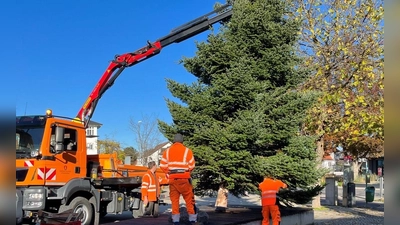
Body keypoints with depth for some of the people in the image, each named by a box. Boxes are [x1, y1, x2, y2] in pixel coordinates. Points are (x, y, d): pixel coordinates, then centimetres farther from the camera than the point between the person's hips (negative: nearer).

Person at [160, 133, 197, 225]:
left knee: (174, 199, 9)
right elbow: (192, 166, -3)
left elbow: (163, 166, 3)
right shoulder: (187, 150, -2)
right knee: (189, 198, 5)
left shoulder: (167, 151, 7)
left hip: (172, 178, 3)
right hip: (184, 178, -3)